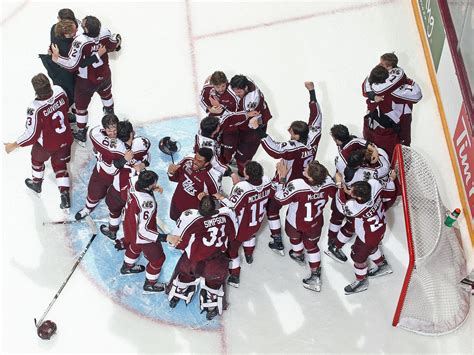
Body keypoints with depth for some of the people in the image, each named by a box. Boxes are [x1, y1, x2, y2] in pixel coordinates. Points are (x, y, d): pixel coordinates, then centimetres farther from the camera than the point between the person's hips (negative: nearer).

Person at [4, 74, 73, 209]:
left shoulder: (35, 108, -35)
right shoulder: (59, 91, -22)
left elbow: (32, 134, -26)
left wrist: (14, 145, -13)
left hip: (47, 145, -3)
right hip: (65, 139, 4)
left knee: (37, 158, 29)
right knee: (59, 164, 25)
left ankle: (36, 182, 55)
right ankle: (65, 195, 21)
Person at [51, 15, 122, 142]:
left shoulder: (80, 41, -36)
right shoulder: (105, 32, -21)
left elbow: (72, 65, -33)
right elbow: (113, 45, 2)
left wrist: (57, 57, -23)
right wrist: (118, 39, 23)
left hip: (86, 81, -5)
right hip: (104, 75, 5)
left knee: (81, 105, 16)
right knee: (106, 93, 36)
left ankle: (81, 133, 30)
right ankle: (110, 111, 65)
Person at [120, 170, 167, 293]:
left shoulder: (134, 180, -23)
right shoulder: (147, 203, -44)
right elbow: (143, 231, -38)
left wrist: (152, 188, -2)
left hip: (129, 225, 8)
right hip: (143, 236, -8)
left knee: (135, 246, 38)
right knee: (157, 259, 18)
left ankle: (127, 267, 65)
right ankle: (150, 284, 41)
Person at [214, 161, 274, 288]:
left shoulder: (242, 187, -39)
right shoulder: (266, 181, -21)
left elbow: (232, 206, -35)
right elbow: (271, 193, 1)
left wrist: (220, 197, -19)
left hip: (241, 227, -6)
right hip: (257, 223, 6)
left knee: (231, 248, 15)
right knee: (250, 235, 39)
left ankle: (234, 277, 21)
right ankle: (249, 256, 59)